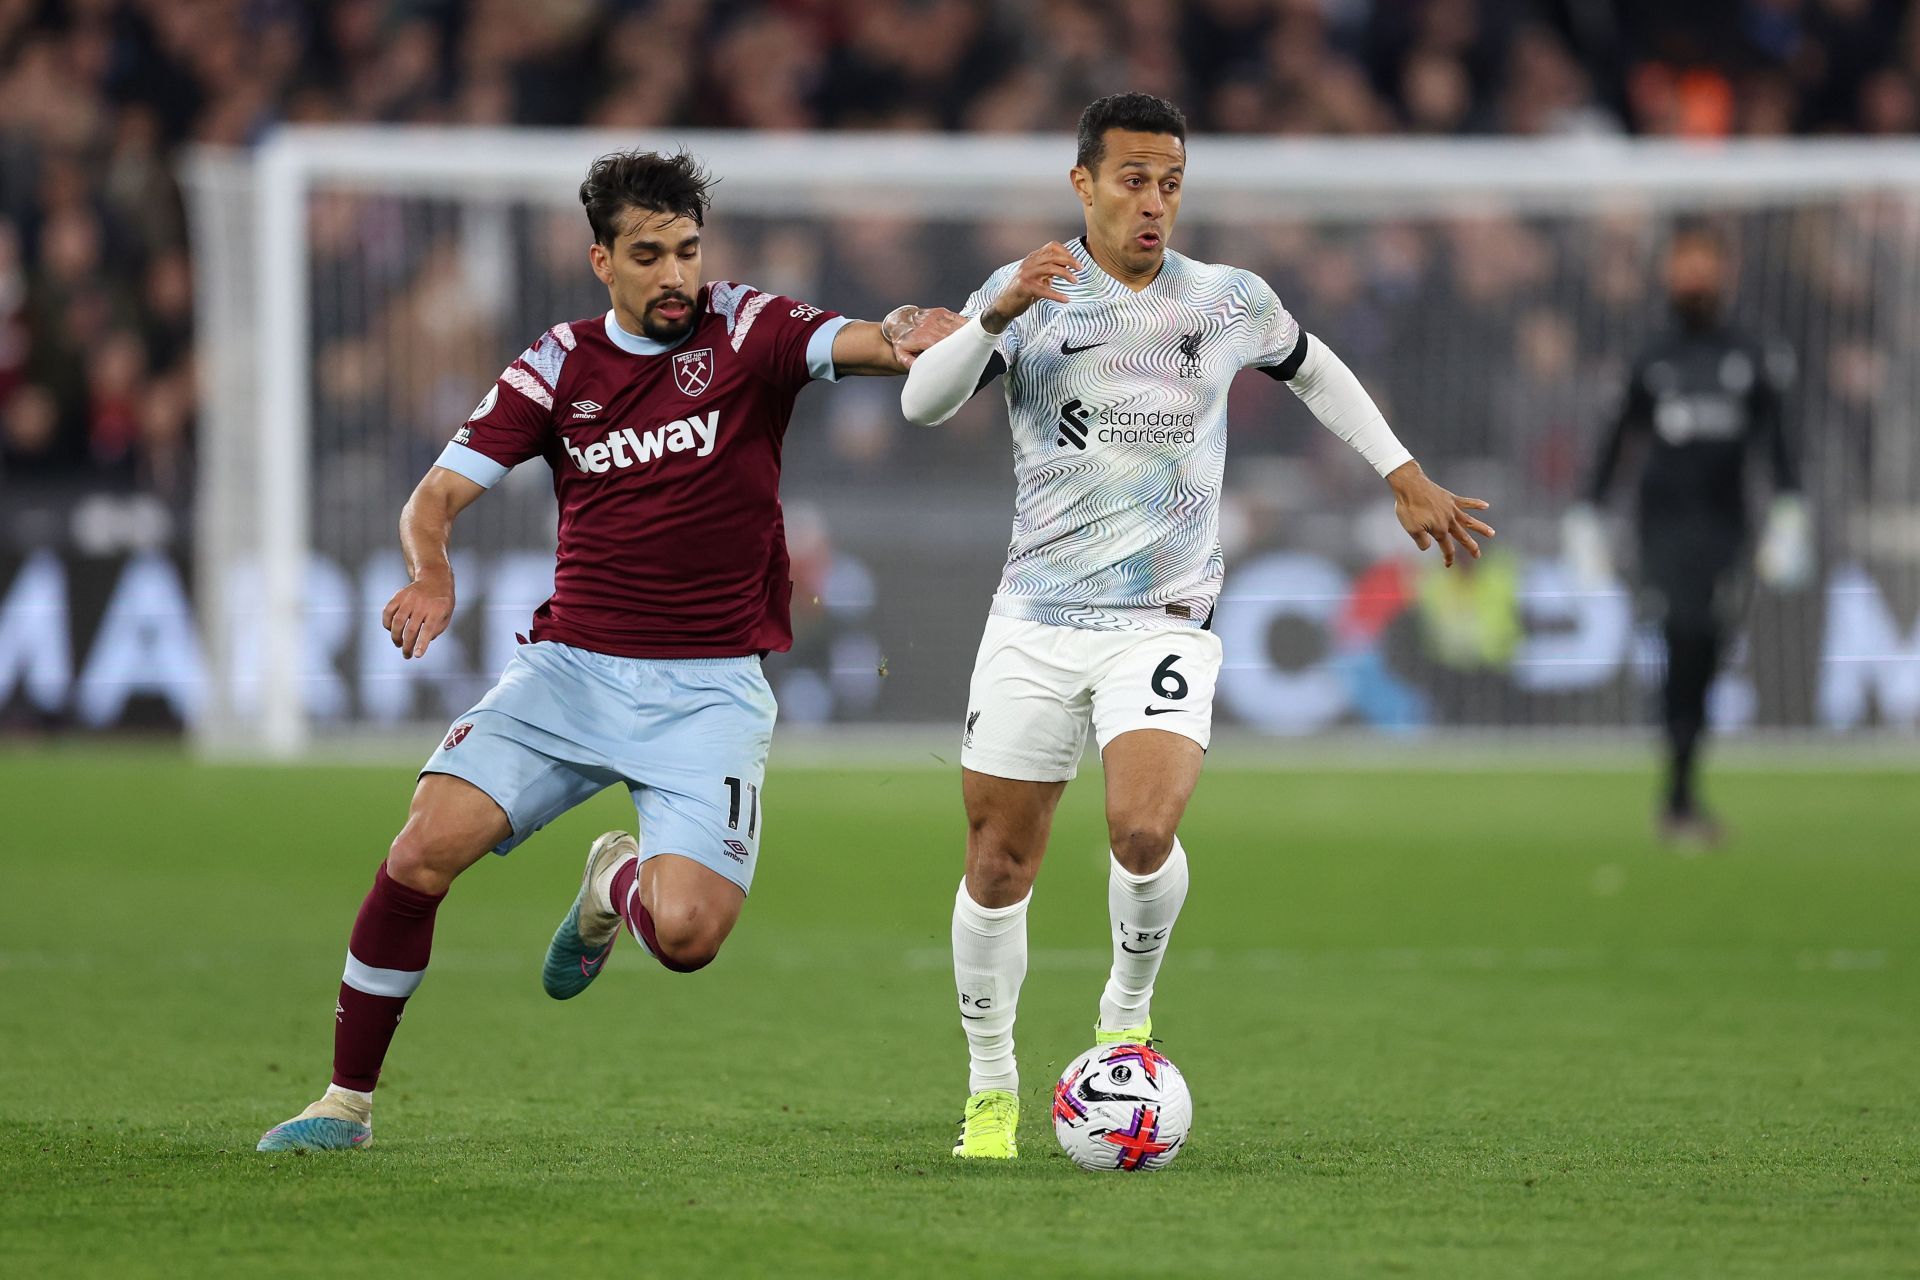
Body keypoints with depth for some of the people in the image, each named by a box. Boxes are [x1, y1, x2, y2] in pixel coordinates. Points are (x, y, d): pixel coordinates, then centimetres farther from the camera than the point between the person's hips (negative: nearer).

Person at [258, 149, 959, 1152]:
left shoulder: (746, 334, -2)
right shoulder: (559, 366, 4)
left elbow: (856, 345, -20)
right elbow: (438, 494, 1)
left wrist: (912, 340, -45)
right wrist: (430, 572, -22)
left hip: (709, 689, -2)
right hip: (573, 666, 2)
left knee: (686, 936, -20)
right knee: (426, 848, -18)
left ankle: (619, 882, 20)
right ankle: (347, 1102, -2)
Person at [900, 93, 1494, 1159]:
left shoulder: (1231, 302, 6)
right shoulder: (1030, 292, 1)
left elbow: (1312, 370, 26)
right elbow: (922, 401, -12)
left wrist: (1404, 478, 24)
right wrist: (997, 317, -28)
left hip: (1164, 622, 0)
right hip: (1035, 620, 0)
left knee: (1144, 831, -24)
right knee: (998, 865, 1)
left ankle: (1127, 1012, 4)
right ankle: (992, 1091, 19)